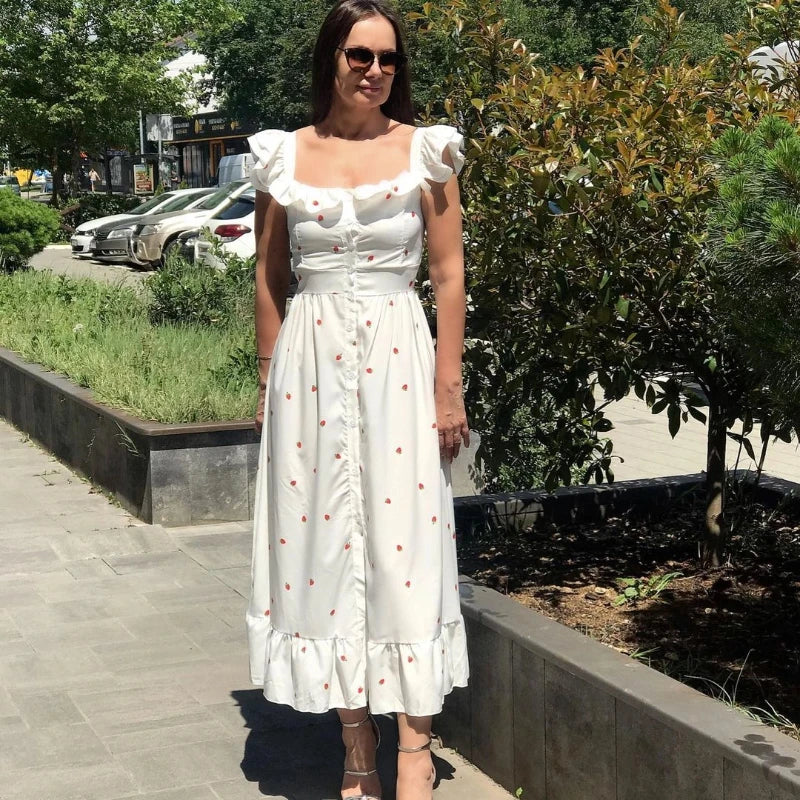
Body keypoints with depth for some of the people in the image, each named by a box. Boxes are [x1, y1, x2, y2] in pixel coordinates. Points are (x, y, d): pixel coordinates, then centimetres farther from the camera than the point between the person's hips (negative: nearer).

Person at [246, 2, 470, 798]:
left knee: (405, 542, -3)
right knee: (324, 539, 5)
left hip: (397, 358, -2)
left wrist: (449, 387, -4)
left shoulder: (424, 150, 1)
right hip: (311, 359, 2)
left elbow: (449, 275, 1)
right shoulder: (285, 156, 6)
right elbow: (269, 278, 11)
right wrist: (268, 384, 9)